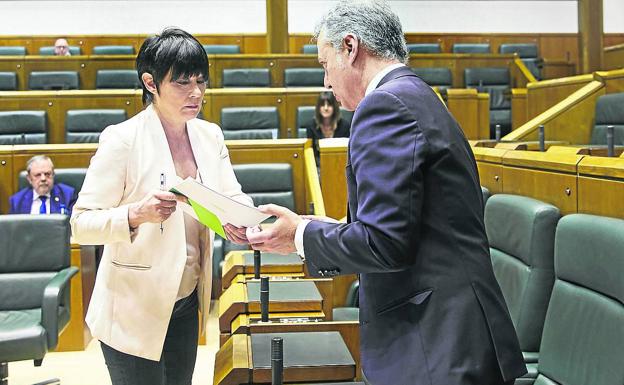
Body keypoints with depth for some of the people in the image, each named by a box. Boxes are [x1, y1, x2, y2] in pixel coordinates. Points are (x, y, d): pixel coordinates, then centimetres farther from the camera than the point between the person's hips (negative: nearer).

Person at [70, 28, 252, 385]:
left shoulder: (210, 135, 1)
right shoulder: (123, 139, -17)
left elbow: (233, 196, 2)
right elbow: (81, 223, -17)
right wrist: (136, 214, -36)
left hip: (186, 304, 6)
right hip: (134, 312, -6)